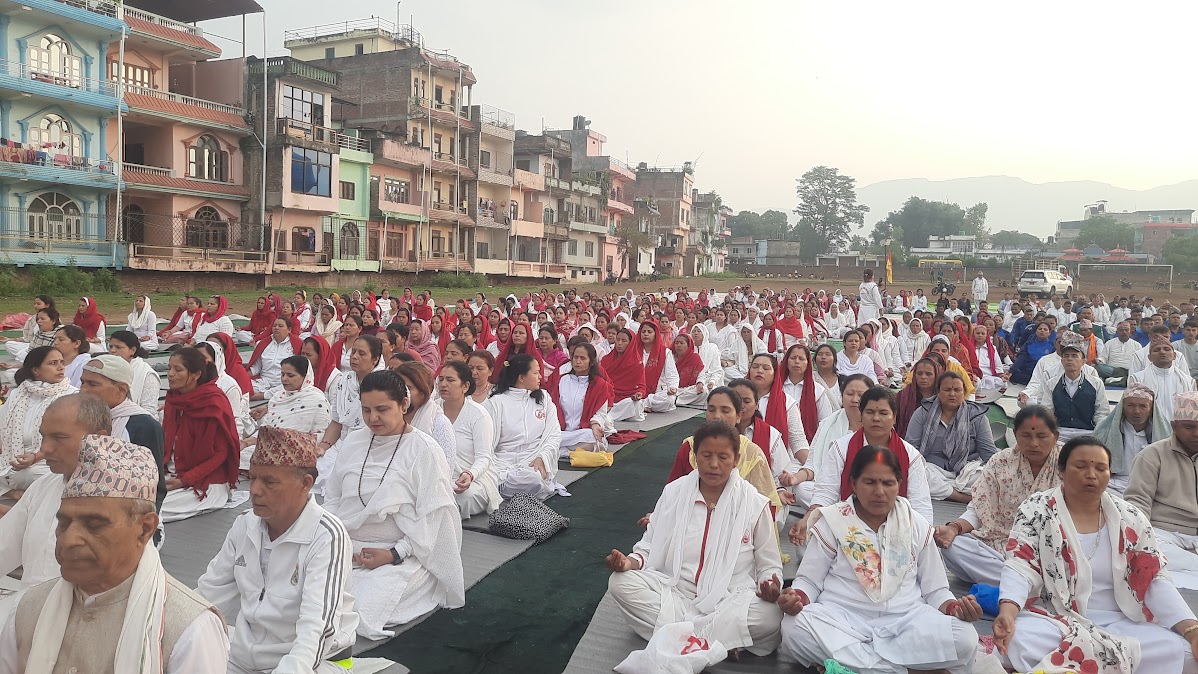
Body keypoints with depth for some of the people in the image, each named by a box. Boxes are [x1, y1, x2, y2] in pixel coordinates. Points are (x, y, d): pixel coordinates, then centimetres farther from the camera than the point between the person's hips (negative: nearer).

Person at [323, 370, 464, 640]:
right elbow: (332, 498, 13)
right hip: (345, 548, 5)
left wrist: (394, 554, -18)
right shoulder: (353, 441, 9)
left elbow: (433, 518, -10)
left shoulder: (424, 451, -8)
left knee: (359, 610, -27)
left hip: (399, 556, -5)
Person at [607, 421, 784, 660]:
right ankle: (713, 641, -22)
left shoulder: (755, 504, -1)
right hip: (674, 591, 2)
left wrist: (771, 587, -17)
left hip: (728, 600, -1)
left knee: (770, 614, -32)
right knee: (621, 583, -24)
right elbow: (650, 547, 9)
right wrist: (630, 562, -13)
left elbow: (769, 566, 6)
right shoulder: (674, 492, 4)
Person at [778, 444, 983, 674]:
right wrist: (796, 598, -19)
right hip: (842, 617, -2)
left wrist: (954, 607, -9)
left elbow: (934, 589, 14)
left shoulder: (916, 525, 10)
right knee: (795, 629, -33)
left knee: (964, 638, -27)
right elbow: (809, 581, 4)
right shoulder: (833, 521, 4)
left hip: (904, 619, 2)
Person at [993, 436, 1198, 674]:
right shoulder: (1036, 510, -2)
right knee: (1018, 642, -36)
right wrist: (1007, 610, -32)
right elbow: (1020, 566, -12)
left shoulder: (1130, 518, 8)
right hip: (1053, 619, -4)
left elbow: (1155, 580, 6)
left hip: (1118, 623, 4)